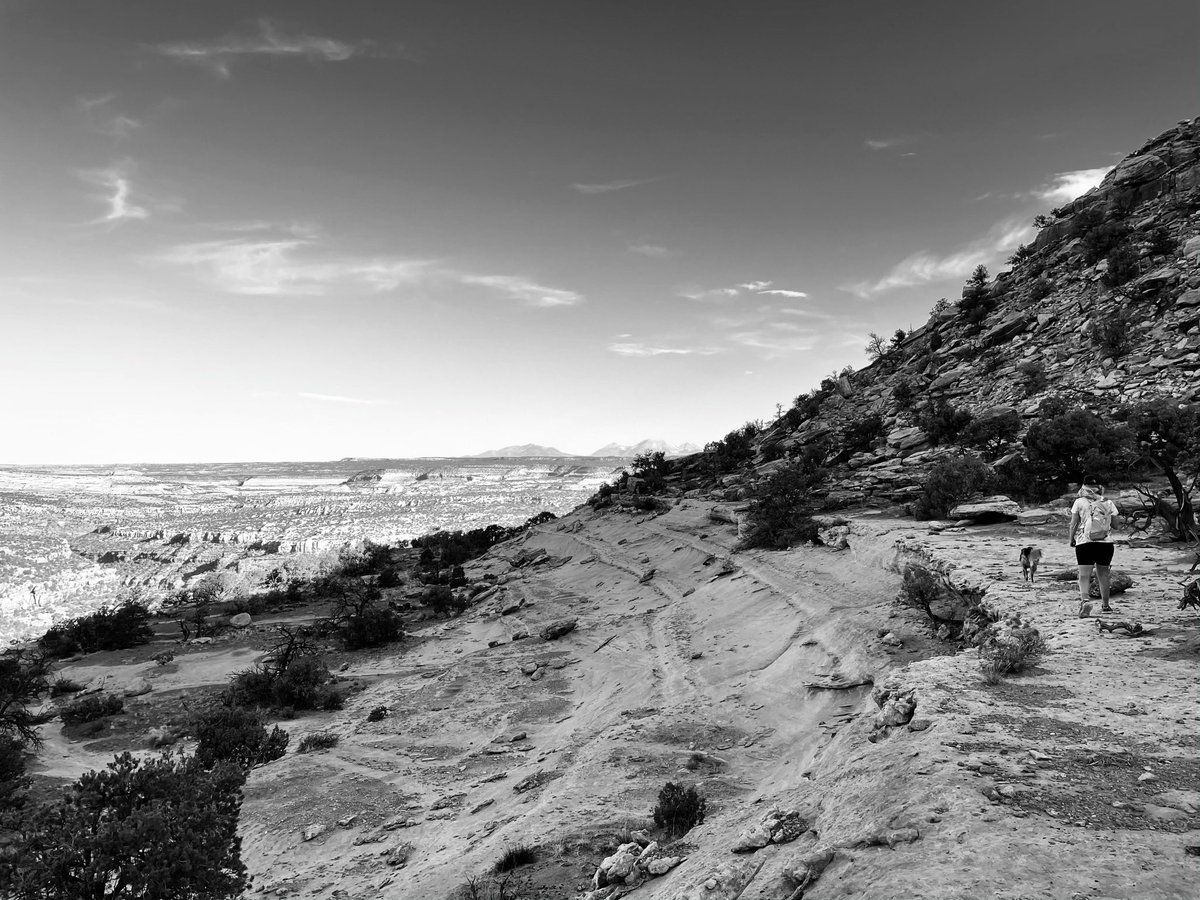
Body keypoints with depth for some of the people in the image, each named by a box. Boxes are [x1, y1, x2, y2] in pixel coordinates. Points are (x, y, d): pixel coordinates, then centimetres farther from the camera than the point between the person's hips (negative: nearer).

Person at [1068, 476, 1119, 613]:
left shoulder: (1079, 502, -2)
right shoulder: (1108, 503, 4)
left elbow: (1074, 523, -2)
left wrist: (1071, 539, 8)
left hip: (1085, 542, -3)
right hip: (1106, 542, 3)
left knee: (1084, 575, -4)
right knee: (1103, 575, 15)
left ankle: (1084, 599, -25)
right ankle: (1105, 605, 23)